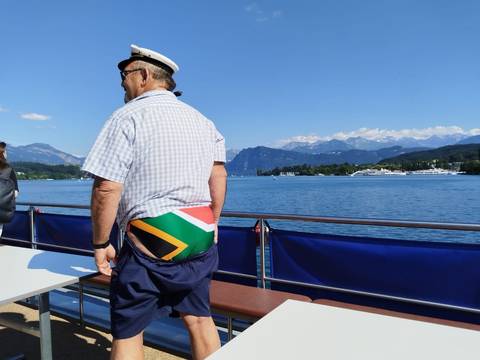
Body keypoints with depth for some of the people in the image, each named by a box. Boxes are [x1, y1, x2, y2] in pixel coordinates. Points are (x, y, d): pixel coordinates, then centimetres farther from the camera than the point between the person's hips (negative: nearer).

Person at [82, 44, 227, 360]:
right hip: (200, 237, 6)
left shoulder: (128, 117, -8)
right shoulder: (202, 121, 11)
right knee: (199, 318, 16)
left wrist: (101, 244, -3)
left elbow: (107, 189, -14)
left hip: (150, 240, -6)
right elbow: (219, 176, 10)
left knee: (128, 332, 9)